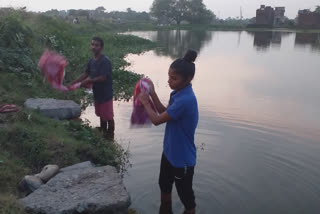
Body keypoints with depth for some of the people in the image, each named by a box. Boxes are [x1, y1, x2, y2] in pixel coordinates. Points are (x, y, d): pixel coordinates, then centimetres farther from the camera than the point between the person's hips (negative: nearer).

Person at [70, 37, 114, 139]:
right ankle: (103, 133, 37)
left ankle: (110, 136, 19)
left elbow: (103, 78, -23)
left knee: (108, 116, 4)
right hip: (97, 93, 8)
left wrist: (89, 81, -15)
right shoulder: (91, 61, 5)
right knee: (101, 115, 21)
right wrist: (73, 83, 8)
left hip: (106, 94, -8)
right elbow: (86, 74, 14)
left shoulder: (105, 61, -20)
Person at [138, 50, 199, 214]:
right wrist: (152, 94, -2)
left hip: (183, 158, -9)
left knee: (185, 193, 14)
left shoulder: (185, 100, -32)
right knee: (164, 185, 28)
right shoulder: (178, 93, -3)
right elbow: (165, 113, 8)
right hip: (169, 151, 9)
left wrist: (145, 102, -9)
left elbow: (157, 120, -24)